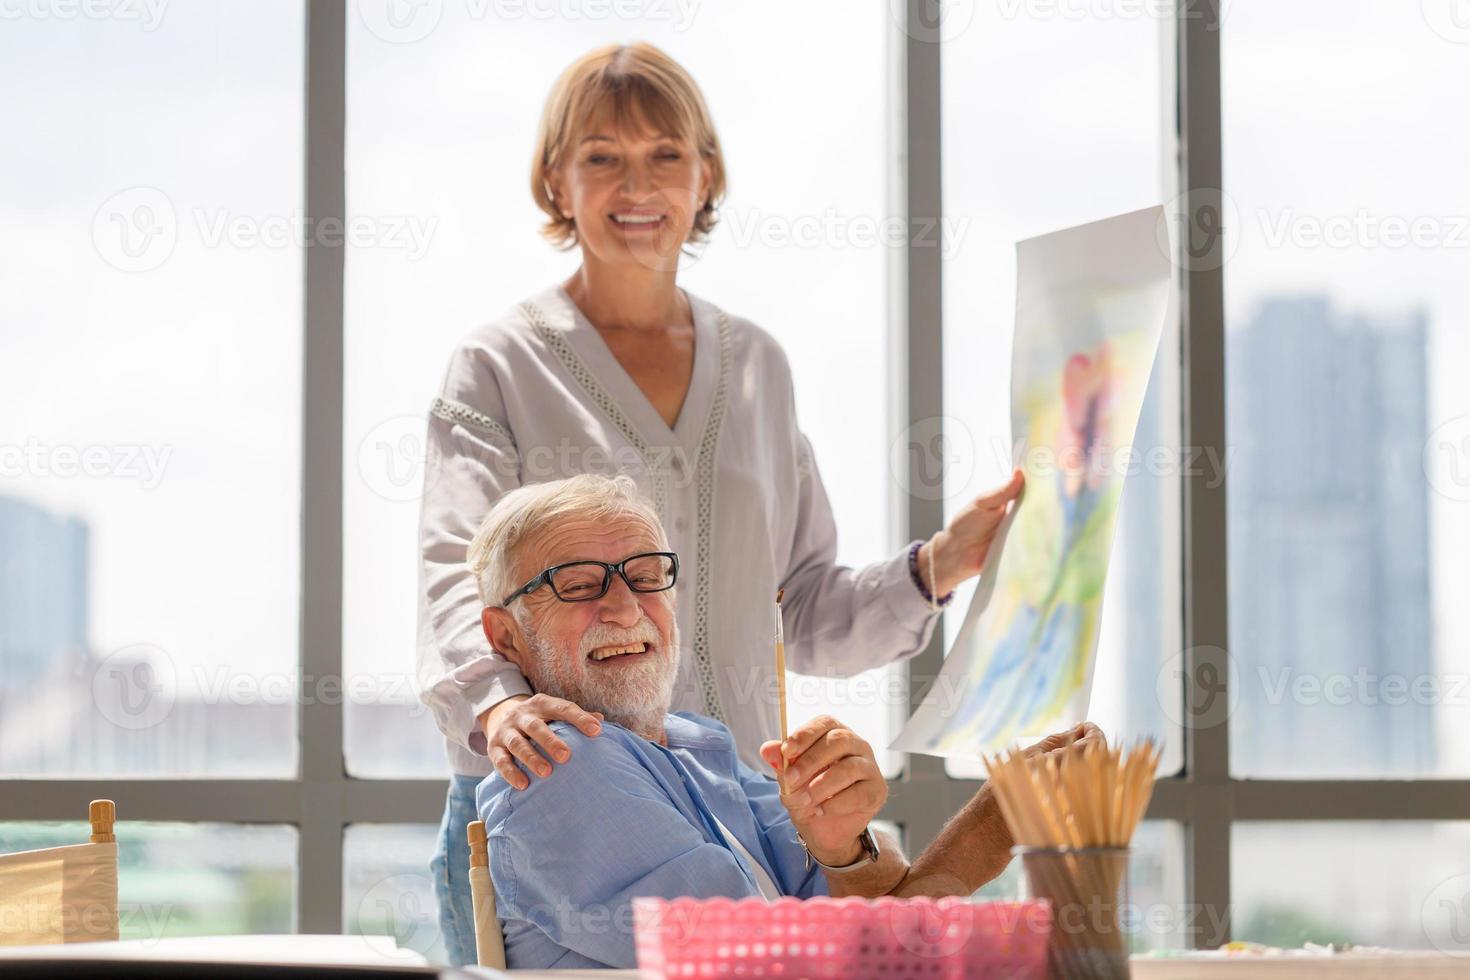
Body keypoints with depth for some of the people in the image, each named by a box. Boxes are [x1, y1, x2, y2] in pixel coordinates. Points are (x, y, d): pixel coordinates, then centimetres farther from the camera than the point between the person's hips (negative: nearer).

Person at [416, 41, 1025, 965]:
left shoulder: (757, 365, 15)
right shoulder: (501, 367, 3)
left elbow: (812, 618, 17)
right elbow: (458, 579, -11)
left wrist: (941, 564, 0)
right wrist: (496, 702, -30)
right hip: (546, 809, -3)